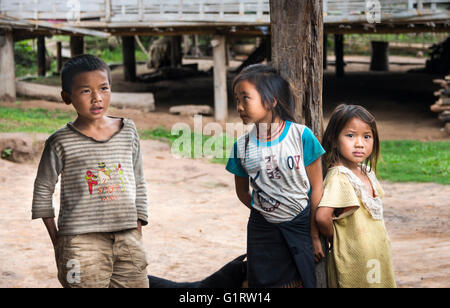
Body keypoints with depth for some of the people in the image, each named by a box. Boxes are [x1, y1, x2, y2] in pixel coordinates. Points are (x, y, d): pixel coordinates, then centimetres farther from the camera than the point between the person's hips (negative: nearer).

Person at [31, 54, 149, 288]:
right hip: (82, 241, -3)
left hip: (127, 239, 4)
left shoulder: (128, 131, 7)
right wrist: (56, 240, 3)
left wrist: (138, 228, 11)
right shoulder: (62, 142, -4)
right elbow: (43, 189, 5)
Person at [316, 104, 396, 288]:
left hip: (377, 257, 8)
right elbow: (322, 216, -31)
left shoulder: (367, 172, 7)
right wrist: (334, 238, -14)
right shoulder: (338, 176, -20)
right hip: (353, 261, -8)